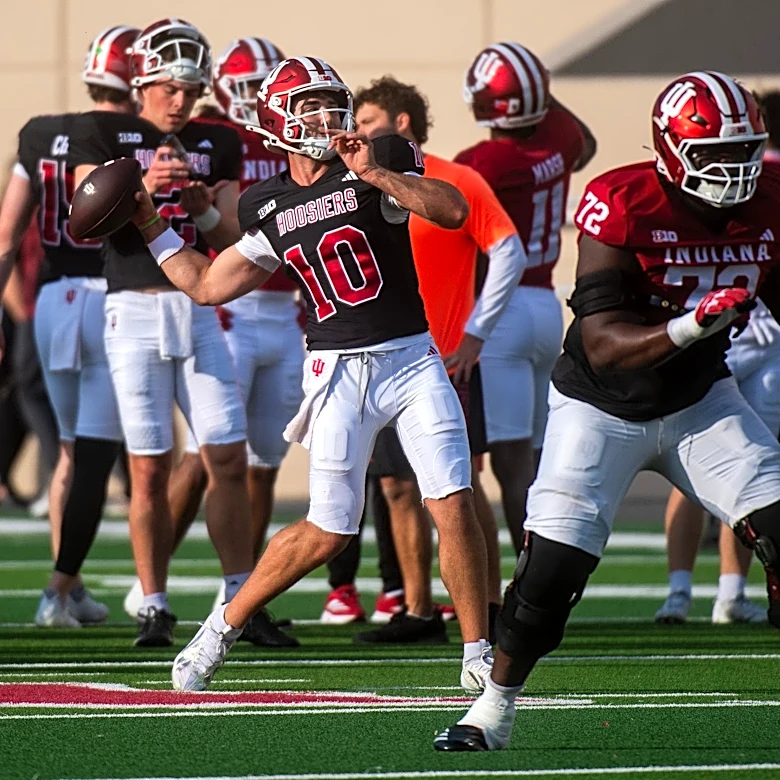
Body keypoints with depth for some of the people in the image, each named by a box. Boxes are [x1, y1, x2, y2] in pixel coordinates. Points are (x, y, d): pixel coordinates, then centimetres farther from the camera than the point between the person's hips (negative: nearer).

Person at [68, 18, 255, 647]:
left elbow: (233, 240, 8)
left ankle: (241, 600, 5)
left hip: (200, 307, 3)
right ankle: (154, 607, 5)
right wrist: (141, 188, -22)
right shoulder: (102, 134, 3)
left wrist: (206, 211, -13)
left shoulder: (217, 144, 12)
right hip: (135, 309, -3)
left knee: (229, 459, -2)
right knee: (150, 469, -3)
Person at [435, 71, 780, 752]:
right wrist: (690, 325, -42)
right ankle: (494, 709, 12)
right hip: (603, 407, -4)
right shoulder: (624, 206, -24)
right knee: (551, 568, -9)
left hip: (699, 400, 4)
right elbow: (603, 345, -28)